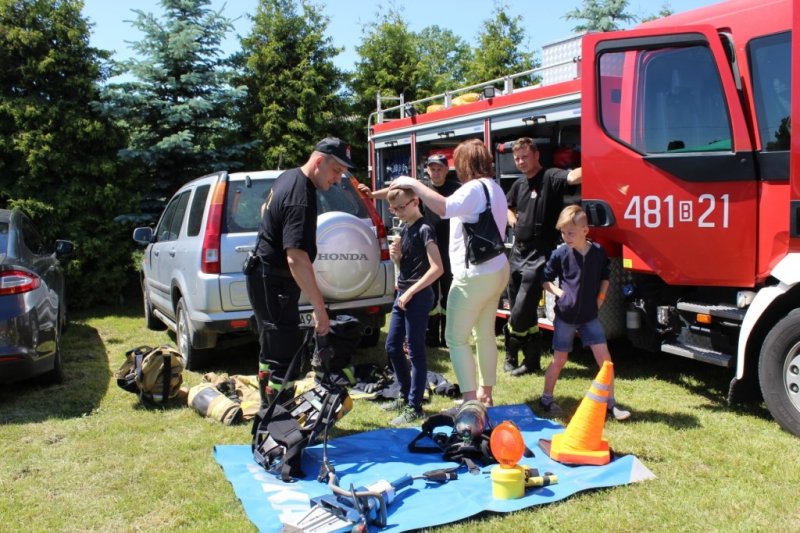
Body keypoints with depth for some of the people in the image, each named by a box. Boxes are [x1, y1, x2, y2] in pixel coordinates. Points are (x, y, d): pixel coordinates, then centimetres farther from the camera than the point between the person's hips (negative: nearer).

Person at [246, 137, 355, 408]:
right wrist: (320, 308, -36)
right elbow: (296, 258, -35)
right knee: (286, 358, -8)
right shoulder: (302, 198, -26)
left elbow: (266, 210, 24)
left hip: (264, 276, 11)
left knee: (271, 350, 20)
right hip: (274, 283, -11)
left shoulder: (288, 177, 5)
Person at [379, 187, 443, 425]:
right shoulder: (405, 229, 12)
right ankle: (405, 396, 28)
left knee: (415, 351, -3)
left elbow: (437, 268, -21)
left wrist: (411, 292, -19)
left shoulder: (424, 229, -14)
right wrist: (395, 255, -1)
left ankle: (414, 407, 6)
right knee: (392, 346, 14)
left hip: (418, 296, -9)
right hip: (402, 294, 9)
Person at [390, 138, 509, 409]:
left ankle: (471, 400, -1)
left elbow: (443, 207, -35)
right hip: (496, 270, 10)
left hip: (474, 275, -10)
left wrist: (413, 183, -27)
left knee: (456, 338, -2)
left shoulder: (474, 189, -18)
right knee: (485, 333, 18)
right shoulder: (494, 187, 13)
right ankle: (485, 393, 30)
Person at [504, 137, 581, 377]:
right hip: (518, 251, 8)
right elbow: (507, 206, 30)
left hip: (538, 256, -8)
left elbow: (573, 177, -33)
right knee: (519, 310, 13)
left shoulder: (550, 177, -11)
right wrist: (514, 222, 10)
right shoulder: (519, 183, 11)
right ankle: (531, 360, 26)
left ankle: (511, 354, 14)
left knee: (521, 312, -7)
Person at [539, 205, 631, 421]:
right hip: (565, 315, -2)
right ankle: (546, 399, 23)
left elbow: (604, 278, 13)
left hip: (589, 315, 2)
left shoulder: (598, 252, -3)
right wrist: (560, 293, -12)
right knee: (559, 359, 7)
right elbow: (546, 280, 2)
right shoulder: (560, 254, -9)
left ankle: (610, 403, 11)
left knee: (604, 357, -1)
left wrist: (600, 298, 1)